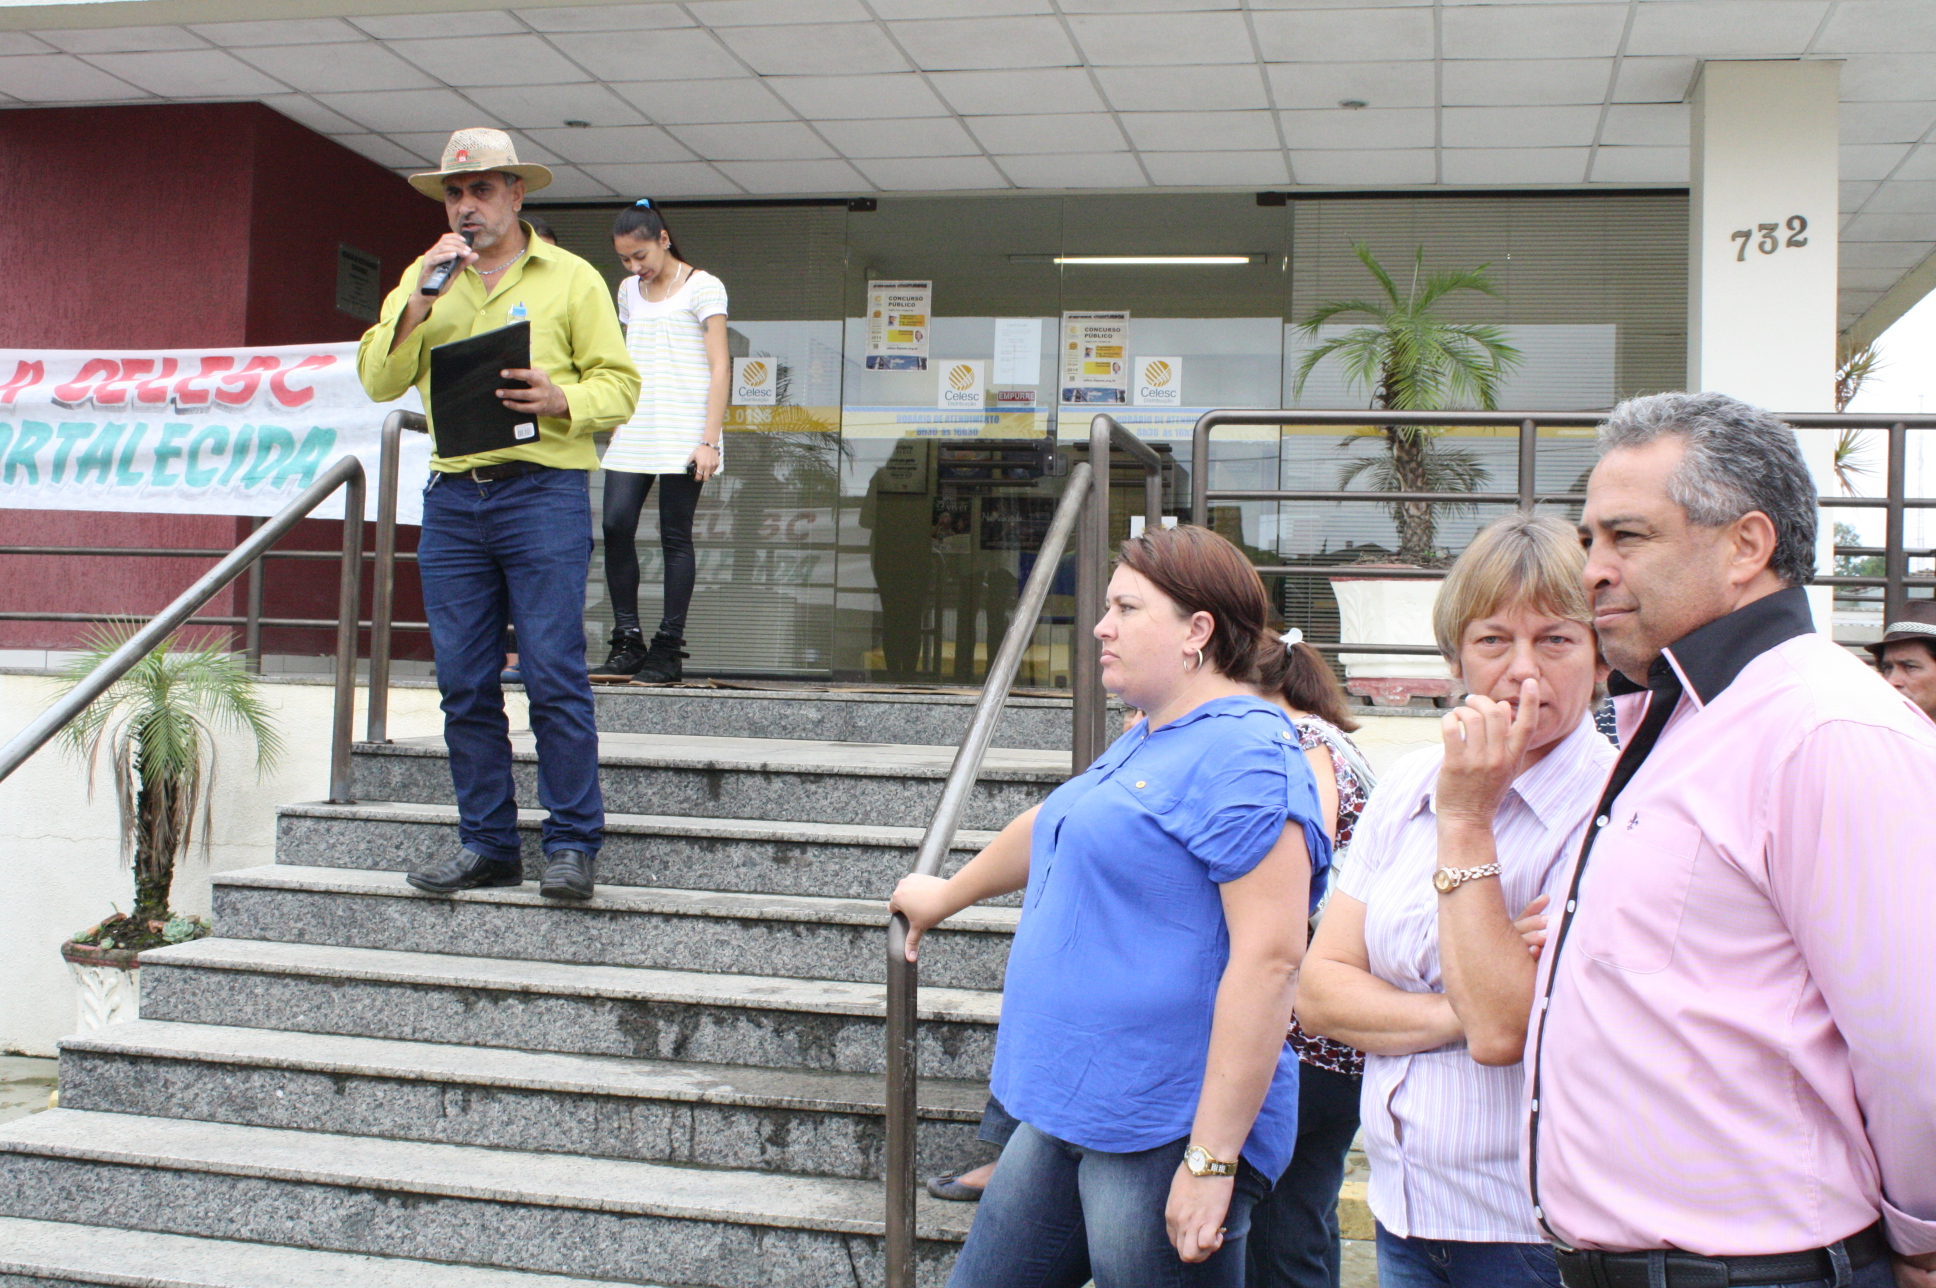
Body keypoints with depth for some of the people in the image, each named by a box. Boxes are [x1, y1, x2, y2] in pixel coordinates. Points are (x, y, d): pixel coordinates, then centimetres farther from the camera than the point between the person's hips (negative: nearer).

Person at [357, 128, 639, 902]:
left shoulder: (570, 278, 8)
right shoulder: (423, 279, 17)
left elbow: (618, 385, 4)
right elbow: (378, 381, 8)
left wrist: (561, 398, -16)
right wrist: (421, 297, -4)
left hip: (544, 493, -4)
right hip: (451, 498, 4)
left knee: (554, 676, -7)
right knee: (464, 684, 5)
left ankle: (572, 845, 0)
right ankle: (485, 844, 14)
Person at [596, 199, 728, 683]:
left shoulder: (702, 287, 0)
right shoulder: (629, 291, 18)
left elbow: (719, 367, -5)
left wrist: (710, 440, -12)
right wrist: (616, 426, 12)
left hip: (682, 432, -5)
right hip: (633, 434, 5)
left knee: (675, 537, -5)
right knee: (616, 527, -7)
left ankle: (668, 651, 0)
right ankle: (627, 643, 0)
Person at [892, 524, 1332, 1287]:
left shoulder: (1244, 752, -17)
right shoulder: (1147, 743, 14)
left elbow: (1269, 959, -24)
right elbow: (1051, 831, 32)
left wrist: (1213, 1159, -25)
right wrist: (944, 897, 46)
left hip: (1164, 1137, -10)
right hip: (1071, 1117, 10)